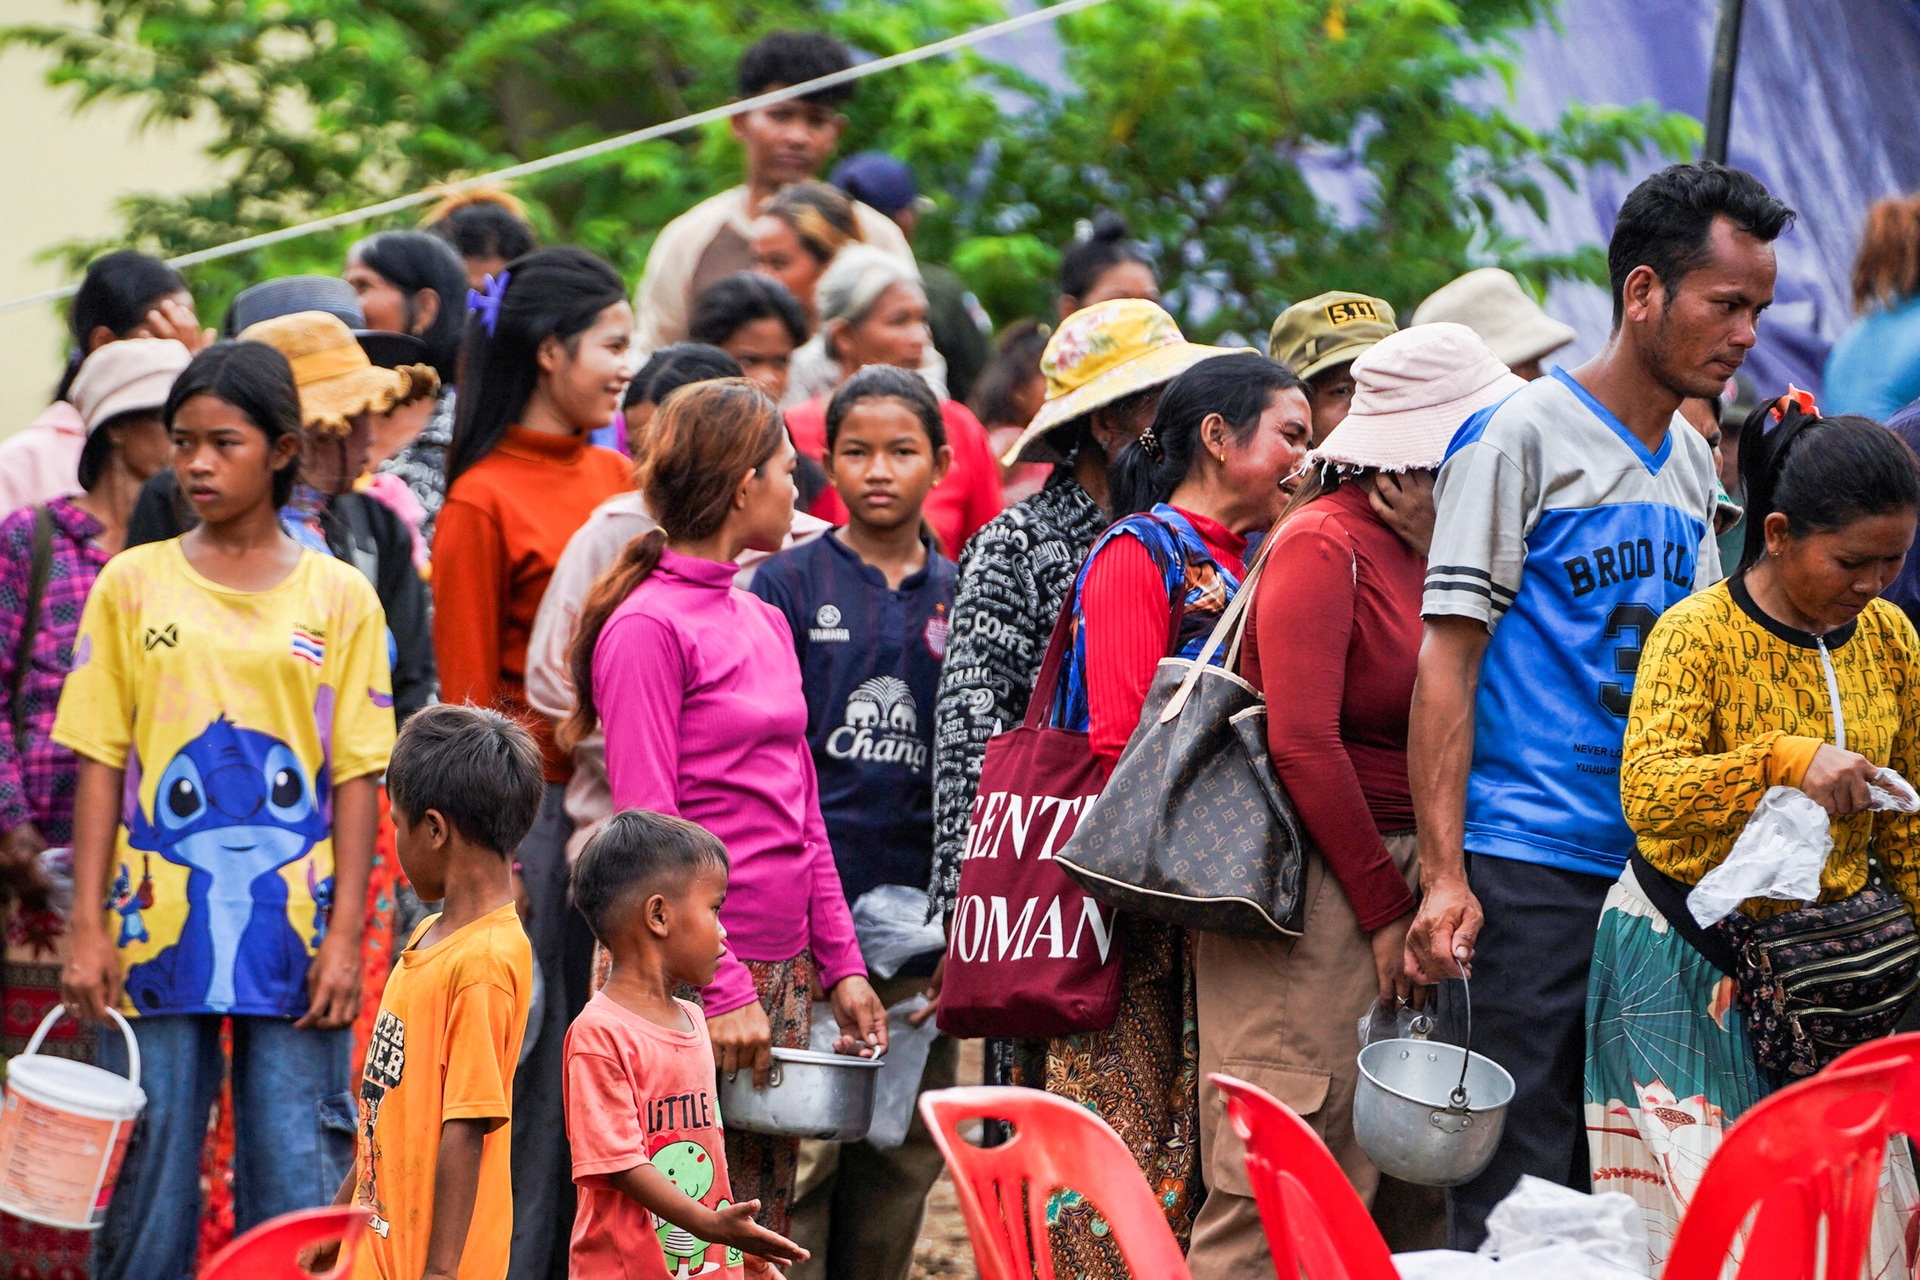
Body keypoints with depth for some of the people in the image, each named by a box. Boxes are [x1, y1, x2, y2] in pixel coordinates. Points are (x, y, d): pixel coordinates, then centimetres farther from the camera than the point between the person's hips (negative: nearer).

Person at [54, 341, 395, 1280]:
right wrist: (88, 929, -3)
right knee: (145, 1178, 2)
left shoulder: (338, 598, 5)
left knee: (297, 1189, -1)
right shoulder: (132, 586, 5)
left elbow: (356, 777, 3)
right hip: (158, 930, 0)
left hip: (294, 938, 0)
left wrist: (344, 937, -4)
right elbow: (100, 767, 4)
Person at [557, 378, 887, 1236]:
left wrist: (840, 963, 12)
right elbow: (648, 831, -14)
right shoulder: (646, 627, -10)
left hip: (780, 968, 8)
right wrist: (722, 987, -18)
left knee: (765, 1227, 8)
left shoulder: (764, 623, 14)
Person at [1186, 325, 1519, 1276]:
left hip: (1393, 868, 8)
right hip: (1314, 879, -8)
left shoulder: (1424, 547, 13)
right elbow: (1303, 743, -15)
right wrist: (1386, 908, -13)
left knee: (1402, 1180, 6)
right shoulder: (1323, 544, -10)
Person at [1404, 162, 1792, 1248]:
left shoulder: (1695, 465, 15)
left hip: (1655, 872, 7)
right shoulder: (1522, 438, -6)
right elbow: (1448, 659, -9)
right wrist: (1442, 874, -16)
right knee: (1518, 1177, -7)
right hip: (1531, 866, -7)